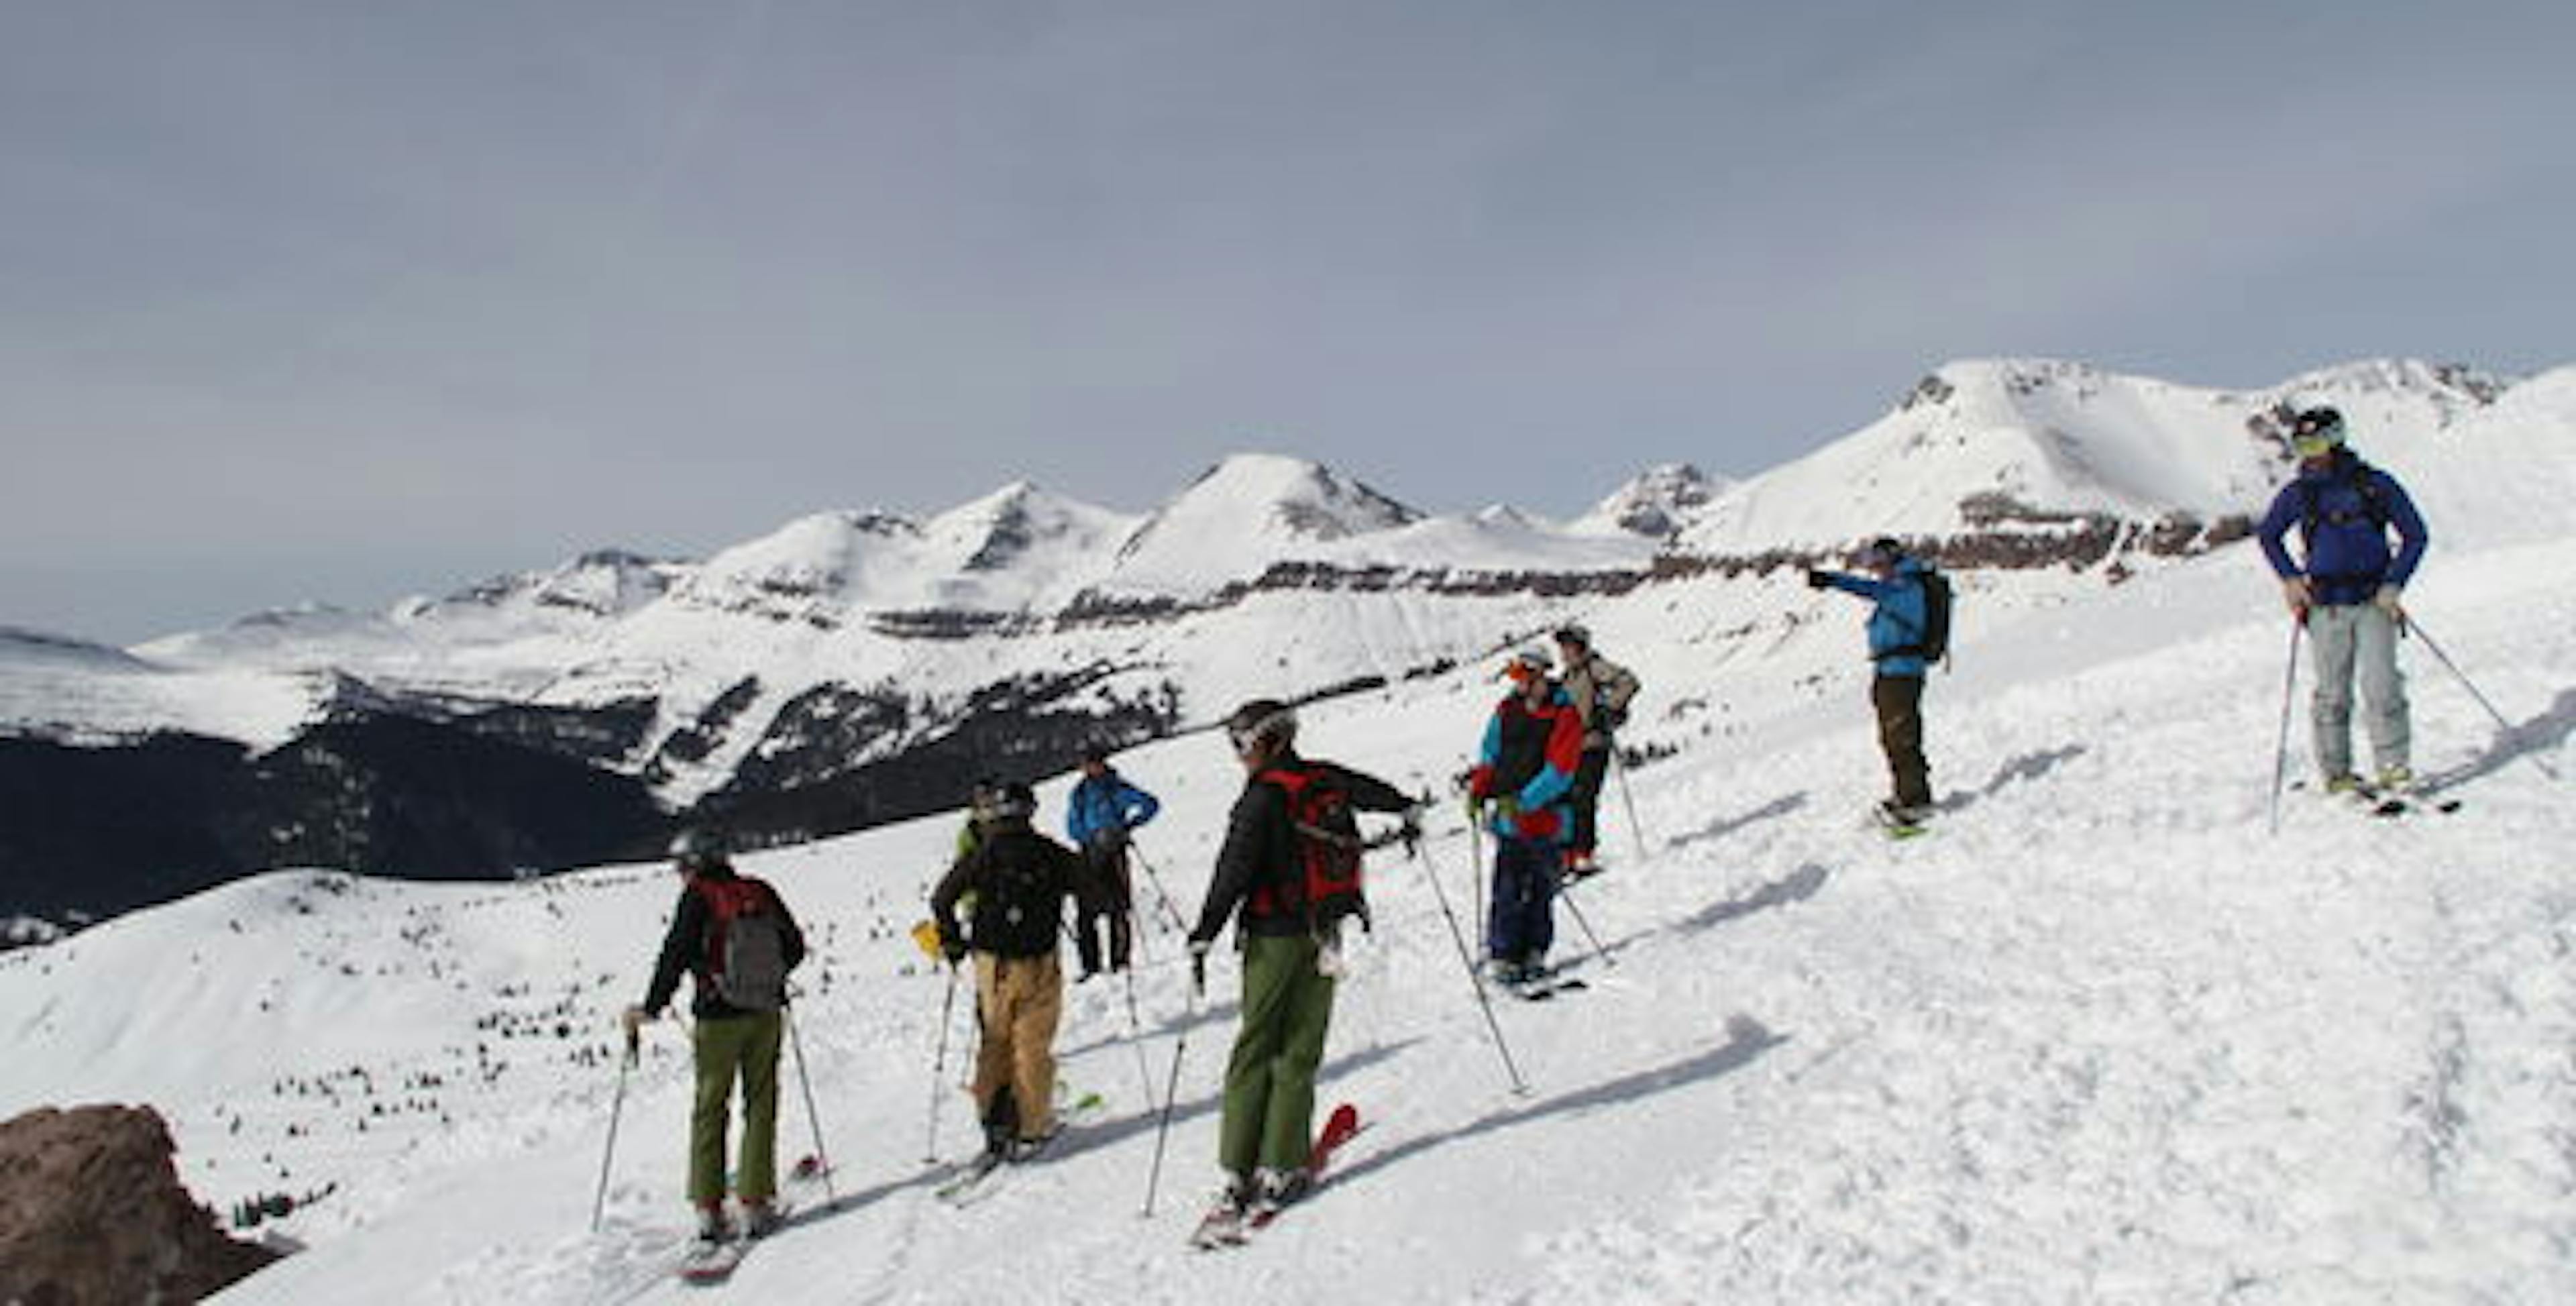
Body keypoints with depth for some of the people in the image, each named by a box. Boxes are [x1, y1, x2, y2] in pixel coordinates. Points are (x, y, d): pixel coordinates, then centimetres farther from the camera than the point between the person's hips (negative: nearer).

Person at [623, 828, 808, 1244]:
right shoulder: (762, 893, 5)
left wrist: (650, 1008, -2)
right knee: (761, 1107, 10)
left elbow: (675, 956, -11)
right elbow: (795, 947, 11)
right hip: (766, 1015, 3)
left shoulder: (699, 898, -7)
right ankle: (756, 1205, 7)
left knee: (710, 1109, 7)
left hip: (719, 1018, -3)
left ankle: (709, 1209, 4)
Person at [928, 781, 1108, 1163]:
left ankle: (994, 1120, 14)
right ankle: (1031, 1130, 8)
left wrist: (952, 941, 16)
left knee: (995, 1044, 16)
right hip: (1037, 965, -1)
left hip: (991, 965, 1)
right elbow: (1093, 894, 1)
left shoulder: (983, 855, -2)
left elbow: (941, 899, 2)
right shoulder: (1052, 855, -4)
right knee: (1033, 1049, 6)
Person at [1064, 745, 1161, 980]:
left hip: (1114, 853, -2)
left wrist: (1128, 825, -10)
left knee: (1118, 907, -5)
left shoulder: (1117, 788, 2)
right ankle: (1090, 964, 6)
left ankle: (1120, 960, 2)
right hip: (1089, 854, 2)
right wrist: (1093, 837, -14)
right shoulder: (1079, 793, 10)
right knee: (1088, 909, -1)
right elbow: (1072, 828, 5)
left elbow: (1151, 804, 0)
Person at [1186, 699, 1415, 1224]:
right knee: (1299, 1054, 7)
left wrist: (1203, 937, -13)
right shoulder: (1323, 780, 4)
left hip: (1273, 938, -4)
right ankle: (1281, 1169, 4)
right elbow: (1370, 790, 23)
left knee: (1254, 1051, 3)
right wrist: (1406, 809, 44)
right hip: (1321, 935, 4)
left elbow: (1233, 874, -16)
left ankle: (1239, 1171, 1)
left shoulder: (1262, 797, -11)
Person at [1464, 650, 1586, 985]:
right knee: (1508, 890, -6)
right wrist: (1477, 790, 0)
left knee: (1542, 889, 6)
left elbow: (1559, 772, -13)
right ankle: (1503, 956, -1)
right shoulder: (1507, 710, 6)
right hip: (1510, 815, 2)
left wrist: (1524, 801, -21)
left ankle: (1534, 953, 19)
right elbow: (1490, 756, 15)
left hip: (1549, 816, -2)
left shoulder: (1565, 716, -6)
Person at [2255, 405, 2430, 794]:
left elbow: (2416, 536, 7)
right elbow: (2268, 535, 19)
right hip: (2326, 606, 1)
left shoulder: (2375, 485, 1)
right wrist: (2289, 577, 6)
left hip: (2374, 602, 0)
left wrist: (2393, 584, -4)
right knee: (2332, 693, 0)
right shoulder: (2297, 494, 3)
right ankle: (2336, 773, 9)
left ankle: (2394, 767, 3)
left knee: (2382, 686, -8)